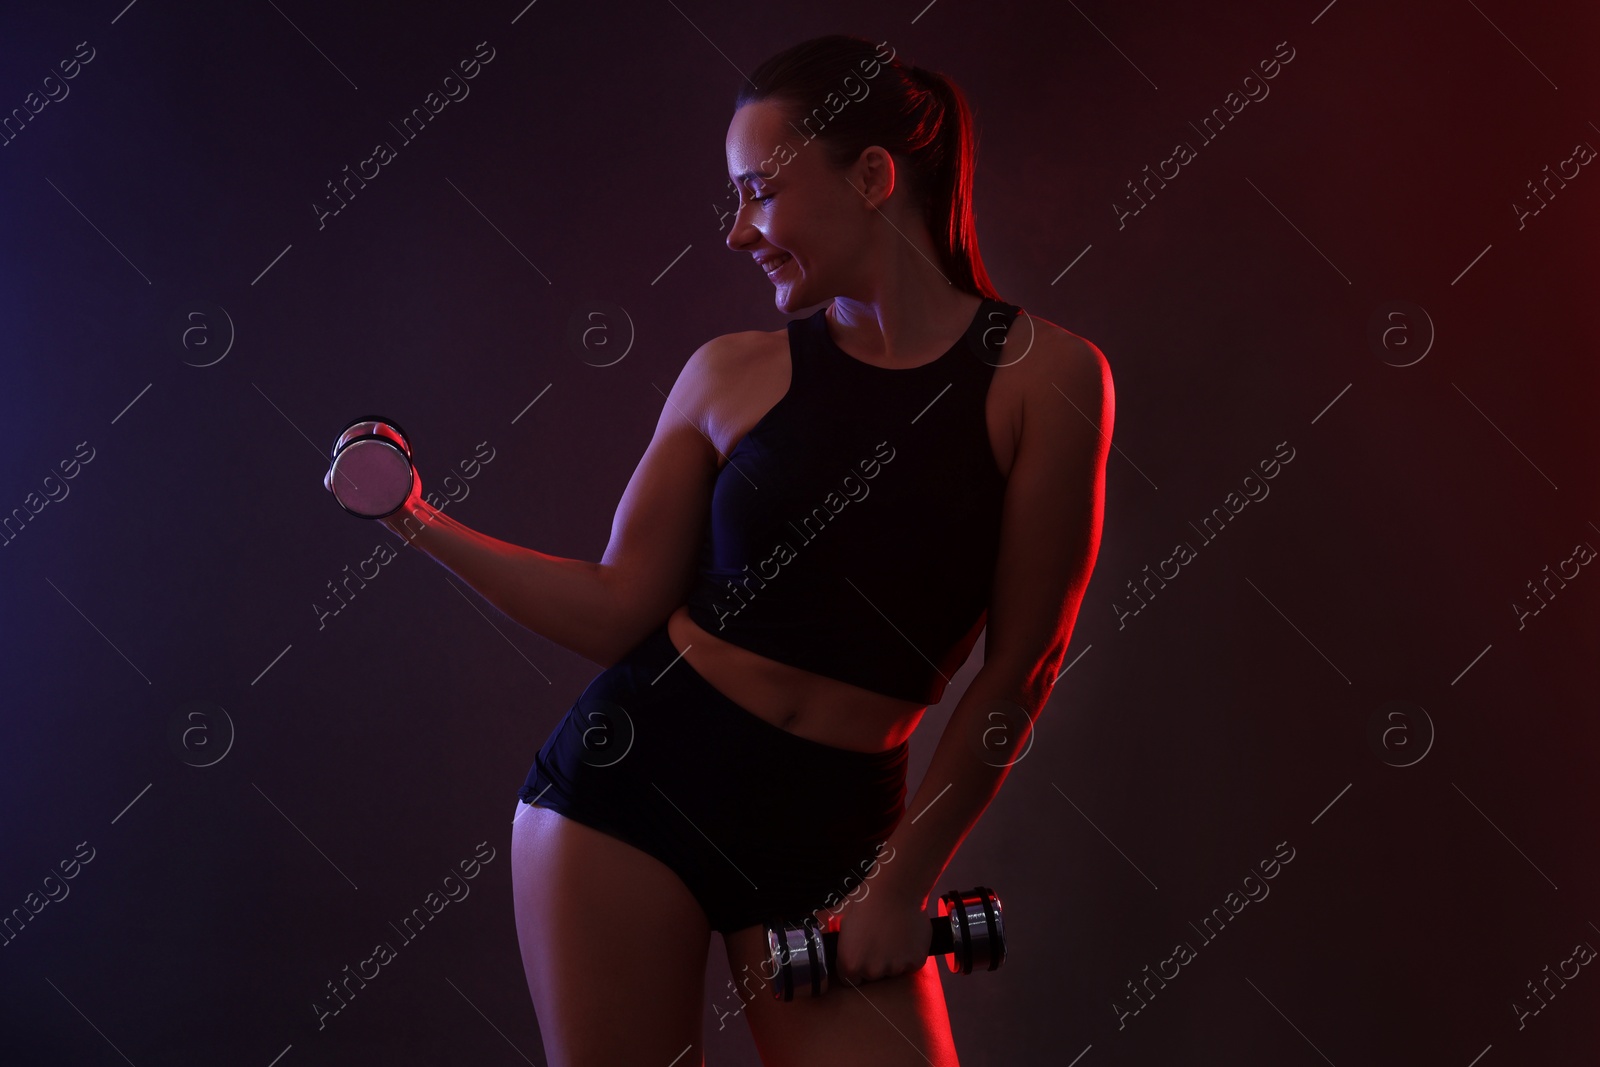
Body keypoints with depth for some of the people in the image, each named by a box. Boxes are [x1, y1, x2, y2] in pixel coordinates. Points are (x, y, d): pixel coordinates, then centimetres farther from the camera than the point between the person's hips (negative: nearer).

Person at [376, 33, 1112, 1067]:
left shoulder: (1045, 377, -6)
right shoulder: (731, 375, 2)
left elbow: (1020, 667, -5)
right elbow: (618, 607, 5)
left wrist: (905, 881, -3)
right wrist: (420, 521, 0)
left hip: (833, 827, -1)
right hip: (635, 781, 2)